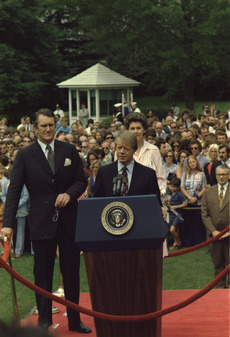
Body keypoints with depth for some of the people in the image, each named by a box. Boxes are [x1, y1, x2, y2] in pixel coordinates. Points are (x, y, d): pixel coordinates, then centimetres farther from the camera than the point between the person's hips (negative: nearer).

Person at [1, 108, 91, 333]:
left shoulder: (69, 150, 5)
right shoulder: (25, 155, -2)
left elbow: (81, 180, 8)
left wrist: (69, 193, -14)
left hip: (69, 220, 2)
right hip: (41, 222, -2)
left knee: (72, 272, 10)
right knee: (42, 274, 6)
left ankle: (74, 320, 21)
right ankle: (44, 320, 17)